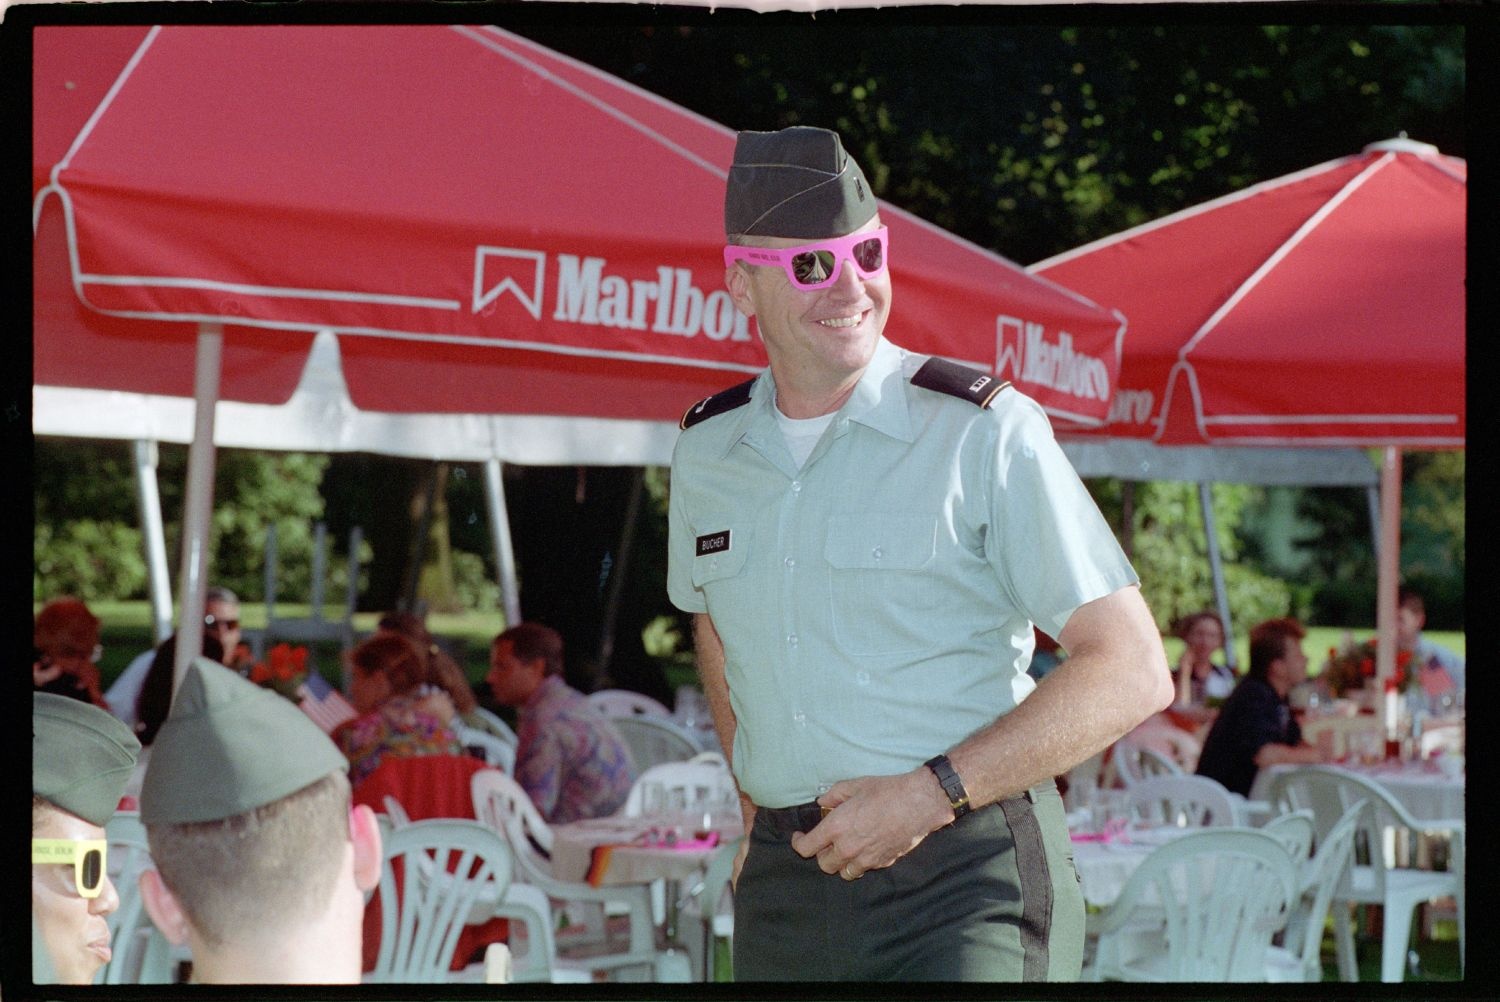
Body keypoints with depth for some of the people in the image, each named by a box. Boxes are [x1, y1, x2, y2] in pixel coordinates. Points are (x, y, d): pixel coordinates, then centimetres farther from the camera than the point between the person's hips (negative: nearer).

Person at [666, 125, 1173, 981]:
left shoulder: (986, 434, -5)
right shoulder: (706, 452, 10)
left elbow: (1133, 674, -9)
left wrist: (931, 794, -15)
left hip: (967, 885, -5)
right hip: (785, 889, 5)